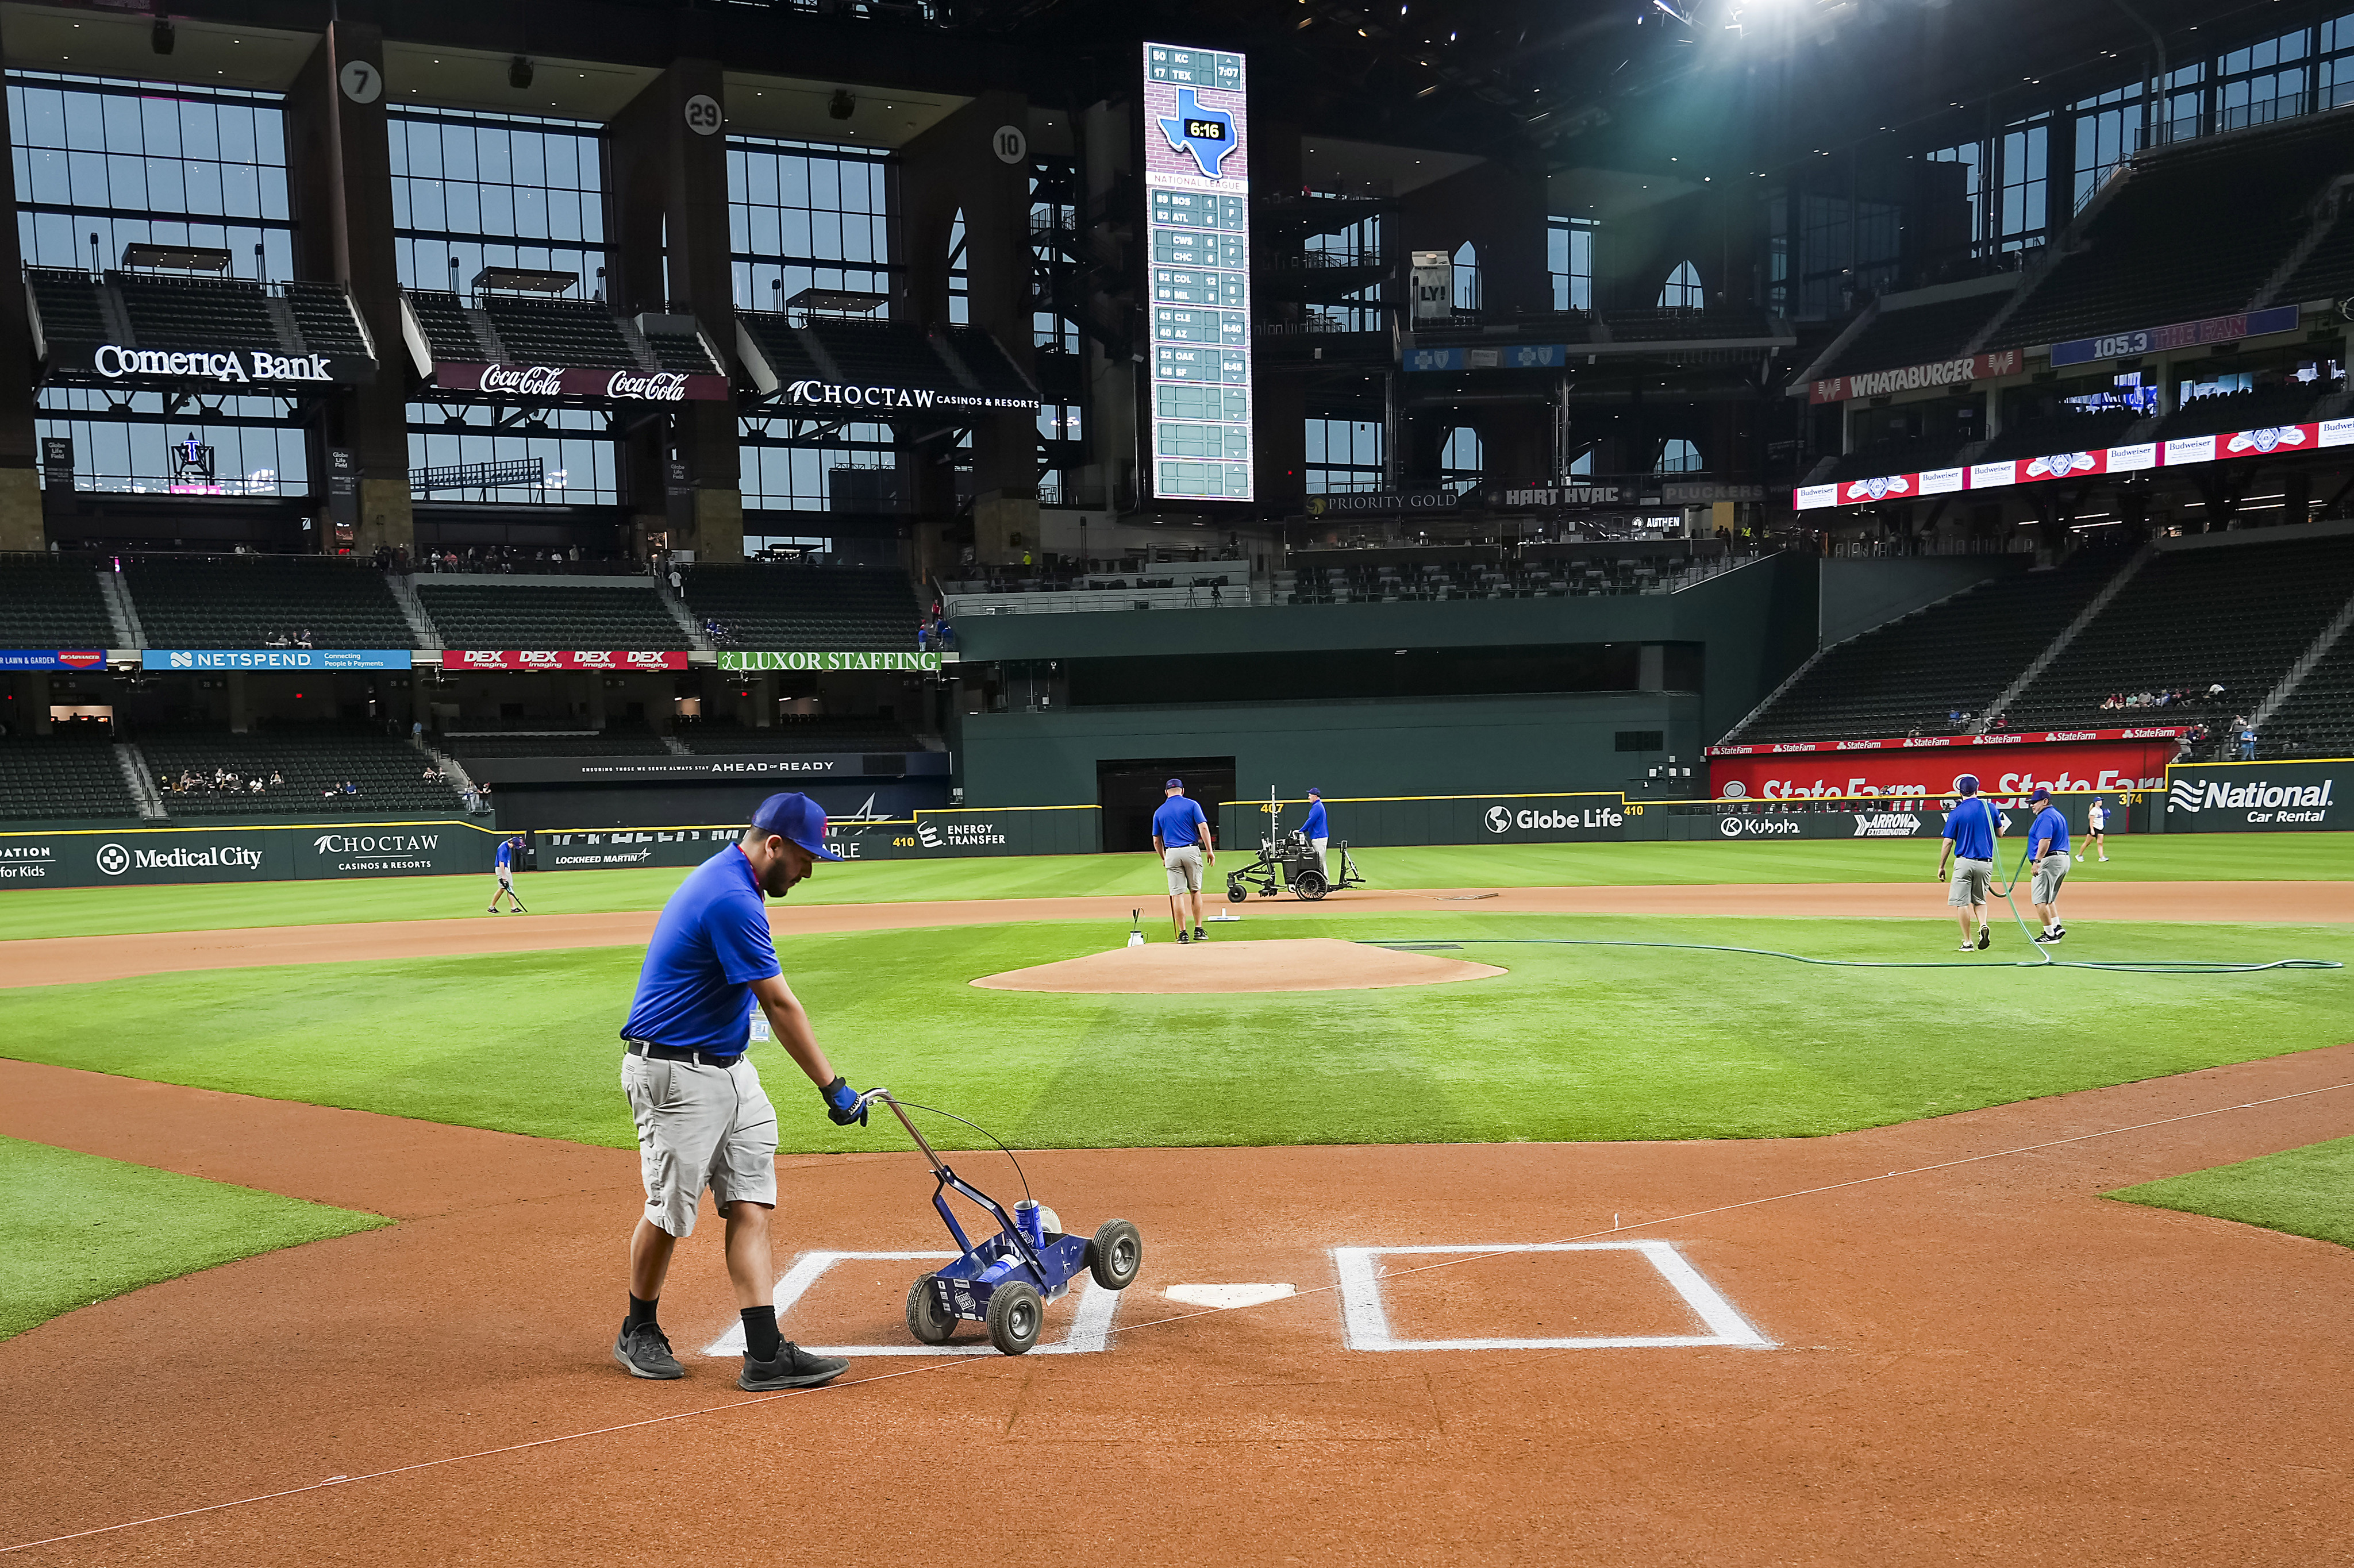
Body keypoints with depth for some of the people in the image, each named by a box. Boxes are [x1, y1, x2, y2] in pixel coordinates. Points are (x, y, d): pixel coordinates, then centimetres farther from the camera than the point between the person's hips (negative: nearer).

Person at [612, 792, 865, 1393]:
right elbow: (780, 1004, -22)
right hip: (675, 1076, -10)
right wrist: (832, 1086, -19)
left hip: (729, 1068, 10)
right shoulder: (731, 899, -23)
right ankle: (639, 1333, 28)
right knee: (671, 1212, 5)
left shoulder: (724, 879, 10)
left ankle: (766, 1355, -2)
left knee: (752, 1203, 1)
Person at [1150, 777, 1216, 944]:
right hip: (1191, 851, -1)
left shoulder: (1159, 812, 11)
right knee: (1195, 891, 11)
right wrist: (1210, 851, -6)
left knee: (1177, 893, 1)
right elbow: (1203, 827, -7)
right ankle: (1198, 930, 10)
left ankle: (1182, 933, -1)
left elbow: (1156, 841, 14)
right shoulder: (1191, 805, 4)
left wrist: (1164, 859, 27)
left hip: (1172, 854, 1)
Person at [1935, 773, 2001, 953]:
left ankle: (1968, 942, 2)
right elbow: (2000, 832, 16)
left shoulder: (1956, 813, -6)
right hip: (1986, 862, 4)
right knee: (1979, 900, 19)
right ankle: (1983, 926, -9)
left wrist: (1941, 866, 2)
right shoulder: (1989, 808, 3)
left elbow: (1947, 842, -6)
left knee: (1961, 902, 3)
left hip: (1965, 862, -4)